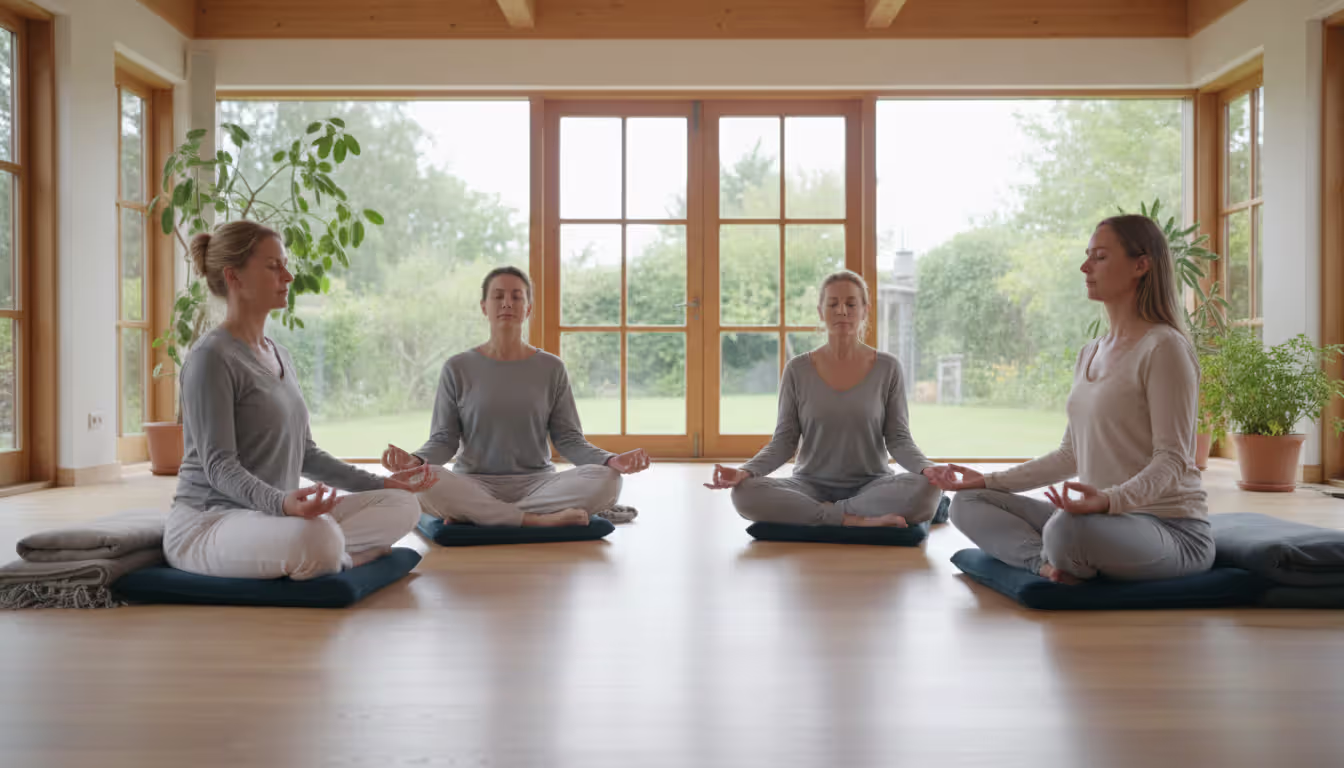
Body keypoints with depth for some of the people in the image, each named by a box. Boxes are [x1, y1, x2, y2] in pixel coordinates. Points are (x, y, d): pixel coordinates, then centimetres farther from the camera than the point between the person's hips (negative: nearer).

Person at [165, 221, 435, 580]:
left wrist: (381, 483, 12)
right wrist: (281, 502, -37)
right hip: (207, 521, -8)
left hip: (270, 519, 8)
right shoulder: (211, 358, -12)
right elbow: (219, 464, -19)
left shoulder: (280, 355, 15)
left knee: (401, 505, -4)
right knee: (318, 538, -37)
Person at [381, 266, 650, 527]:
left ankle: (478, 516, -21)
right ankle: (542, 519, -27)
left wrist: (612, 460, -15)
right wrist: (415, 460, -20)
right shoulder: (458, 368, 6)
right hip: (473, 484, -1)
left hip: (536, 483, 2)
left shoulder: (552, 368, 8)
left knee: (606, 480, -27)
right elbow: (443, 439, 3)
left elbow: (569, 438, 4)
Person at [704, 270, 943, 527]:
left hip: (871, 486, 0)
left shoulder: (887, 368, 0)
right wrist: (744, 471, -20)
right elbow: (784, 441, -1)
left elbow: (898, 439, -1)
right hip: (811, 487, 1)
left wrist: (927, 468, -23)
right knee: (745, 493, -29)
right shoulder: (797, 370, 0)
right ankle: (857, 520, -24)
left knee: (926, 489, -32)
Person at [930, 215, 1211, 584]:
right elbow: (1071, 454, 17)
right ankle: (1049, 561, -21)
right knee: (968, 504, 1)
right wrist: (989, 481, 12)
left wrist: (1109, 499, -36)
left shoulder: (1163, 347, -11)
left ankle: (1057, 563, -6)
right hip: (1103, 518, 9)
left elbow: (1172, 460, -17)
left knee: (1068, 528, -39)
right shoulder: (1090, 354, 15)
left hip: (1168, 525, -8)